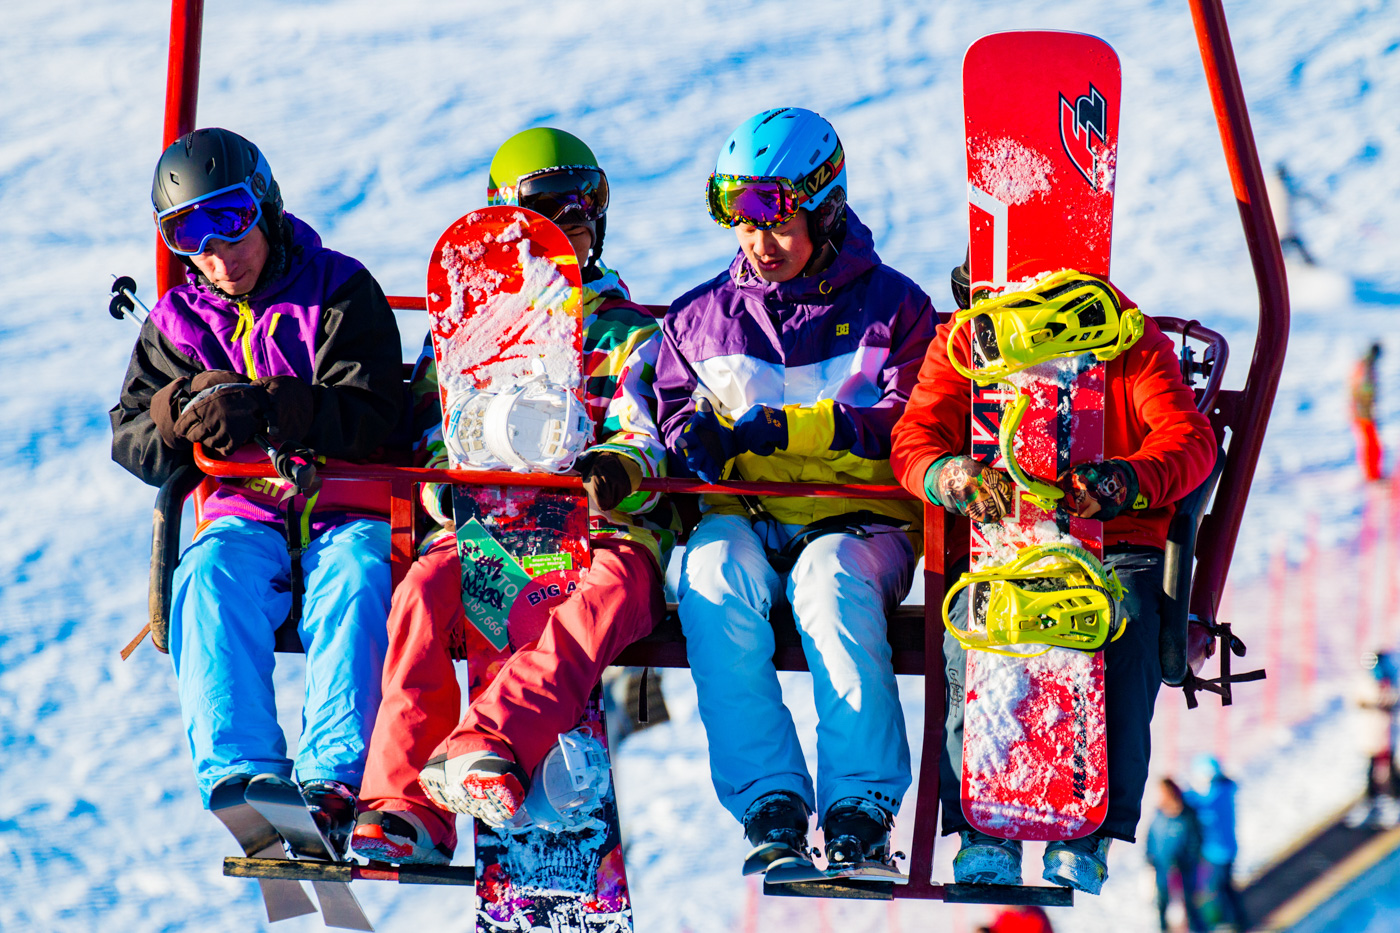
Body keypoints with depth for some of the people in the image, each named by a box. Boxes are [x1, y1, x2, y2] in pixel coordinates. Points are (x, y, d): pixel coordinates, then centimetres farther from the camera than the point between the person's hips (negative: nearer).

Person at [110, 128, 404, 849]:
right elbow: (132, 444, 9)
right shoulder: (177, 323, 16)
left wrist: (262, 408, -26)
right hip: (247, 513, 2)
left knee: (352, 578, -36)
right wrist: (177, 414, -15)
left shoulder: (341, 294, 3)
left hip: (349, 510, -2)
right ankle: (241, 769, -45)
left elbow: (368, 418, -11)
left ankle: (335, 777, -47)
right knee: (211, 575, -32)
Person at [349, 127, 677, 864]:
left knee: (607, 594, -39)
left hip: (600, 528, -1)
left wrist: (621, 467, -20)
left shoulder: (627, 334, 21)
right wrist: (448, 478, -11)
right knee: (425, 590, -33)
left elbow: (647, 437, 6)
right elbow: (434, 431, 15)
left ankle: (485, 746, -61)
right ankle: (404, 805, -45)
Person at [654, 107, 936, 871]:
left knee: (828, 579, -38)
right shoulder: (699, 317, 20)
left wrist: (785, 430, -15)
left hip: (858, 521, -2)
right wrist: (695, 437, -8)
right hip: (741, 518, 2)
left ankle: (862, 803, -38)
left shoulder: (892, 308, 9)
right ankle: (770, 801, -36)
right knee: (713, 576, -34)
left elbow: (908, 427, -4)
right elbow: (673, 416, 17)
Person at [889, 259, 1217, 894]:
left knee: (1123, 626, -34)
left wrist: (1121, 482, -34)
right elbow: (914, 440, -5)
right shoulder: (963, 341, 7)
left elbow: (1191, 441, -11)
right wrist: (957, 477, -31)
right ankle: (985, 834, -29)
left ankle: (1087, 835, -32)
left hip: (1114, 545, -1)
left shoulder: (1132, 338, 1)